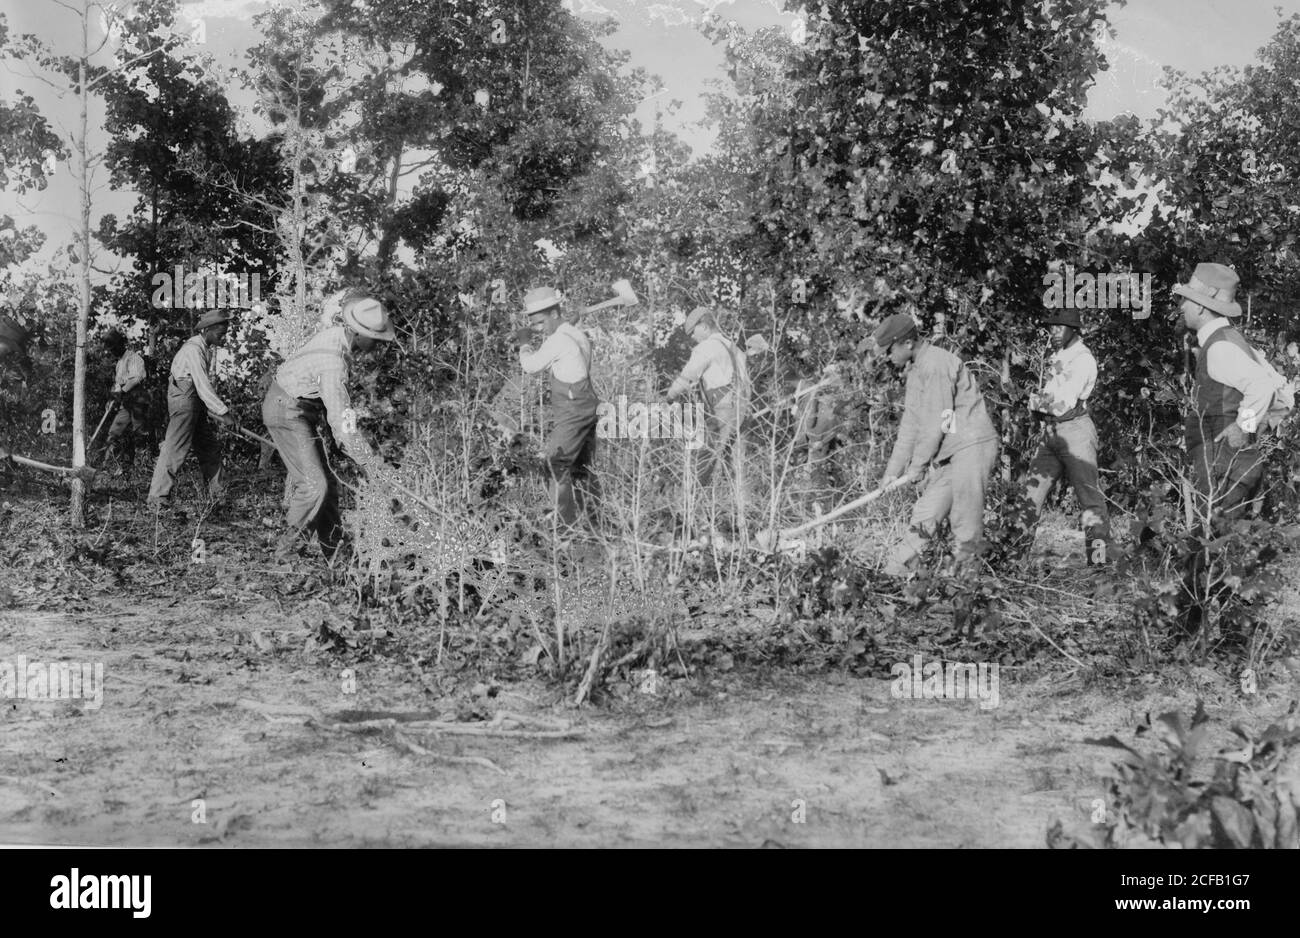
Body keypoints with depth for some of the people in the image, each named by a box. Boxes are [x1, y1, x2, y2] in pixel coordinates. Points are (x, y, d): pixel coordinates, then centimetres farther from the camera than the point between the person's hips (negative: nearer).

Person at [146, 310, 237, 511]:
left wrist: (215, 413, 16)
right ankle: (157, 498, -7)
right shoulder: (193, 349, -19)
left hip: (195, 404, 10)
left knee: (211, 448, 13)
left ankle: (216, 493, 22)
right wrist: (224, 413, -26)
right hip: (183, 401, -10)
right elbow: (203, 387, -26)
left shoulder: (205, 349, 13)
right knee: (175, 450, -10)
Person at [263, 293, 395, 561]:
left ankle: (333, 553, 14)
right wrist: (366, 458, -25)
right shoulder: (334, 362, -31)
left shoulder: (335, 333, -2)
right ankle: (286, 549, 0)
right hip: (288, 411, -10)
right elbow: (340, 417, -30)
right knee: (314, 484, -13)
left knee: (326, 481, 10)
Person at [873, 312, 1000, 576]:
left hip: (972, 447, -10)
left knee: (966, 523, -8)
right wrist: (893, 469, 15)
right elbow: (911, 424, 18)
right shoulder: (916, 370, 16)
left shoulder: (936, 365, -15)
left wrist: (917, 465, -8)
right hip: (951, 454, 10)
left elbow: (938, 423, -17)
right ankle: (895, 570, 12)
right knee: (926, 514, 9)